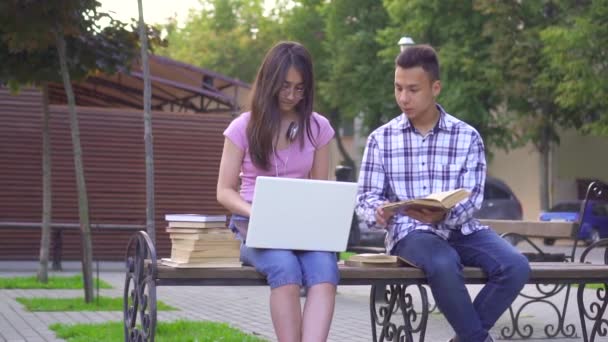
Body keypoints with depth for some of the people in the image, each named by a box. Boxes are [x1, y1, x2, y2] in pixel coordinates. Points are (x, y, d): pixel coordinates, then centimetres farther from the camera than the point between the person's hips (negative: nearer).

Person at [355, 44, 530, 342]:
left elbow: (472, 197, -4)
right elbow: (366, 197, 2)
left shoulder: (467, 136, 3)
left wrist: (442, 215, -26)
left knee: (515, 266, -25)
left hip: (460, 229, 2)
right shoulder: (380, 139, 4)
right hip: (410, 232, -2)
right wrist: (377, 212, -23)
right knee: (444, 265, -36)